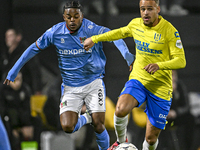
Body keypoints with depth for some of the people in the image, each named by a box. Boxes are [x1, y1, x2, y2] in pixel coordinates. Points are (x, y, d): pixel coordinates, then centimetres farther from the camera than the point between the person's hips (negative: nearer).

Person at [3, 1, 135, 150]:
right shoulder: (55, 33, -6)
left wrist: (126, 53, -53)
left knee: (98, 125, -10)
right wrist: (14, 71, 8)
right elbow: (34, 49, 7)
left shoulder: (91, 29, -16)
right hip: (70, 88, 2)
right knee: (67, 127, -14)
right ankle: (85, 119, 21)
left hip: (93, 83, -2)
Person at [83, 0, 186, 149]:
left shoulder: (169, 31, -14)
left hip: (160, 87, -3)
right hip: (138, 79, 3)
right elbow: (121, 32, 24)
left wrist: (159, 65, -35)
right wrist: (95, 39, 25)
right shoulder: (135, 24, 1)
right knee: (121, 110, -29)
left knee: (151, 138, -1)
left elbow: (181, 61, -17)